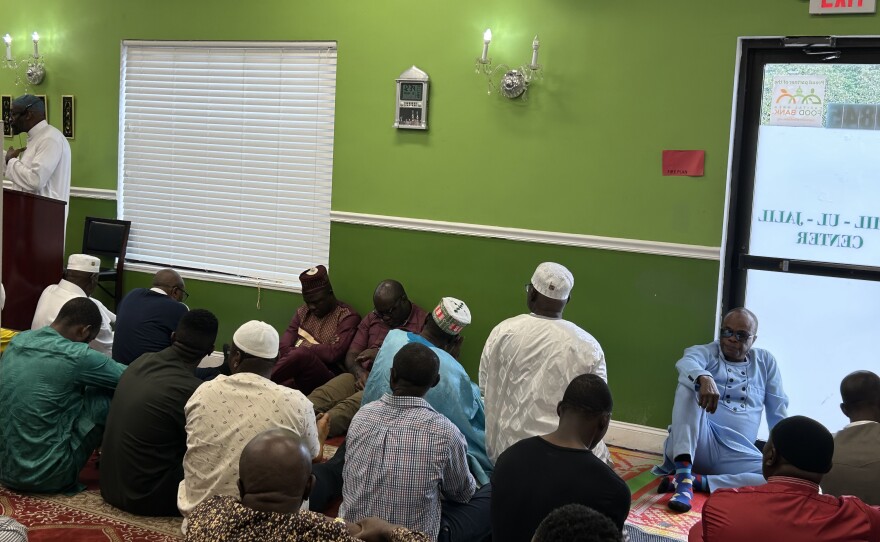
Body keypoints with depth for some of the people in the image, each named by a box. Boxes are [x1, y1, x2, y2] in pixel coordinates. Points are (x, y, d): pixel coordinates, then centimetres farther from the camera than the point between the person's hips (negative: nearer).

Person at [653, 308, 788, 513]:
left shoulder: (766, 361, 19)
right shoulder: (705, 352, 9)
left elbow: (778, 413, 19)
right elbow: (686, 363, -17)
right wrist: (705, 378, -39)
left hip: (736, 454, 2)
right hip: (699, 443, -2)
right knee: (689, 381, -27)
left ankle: (697, 481, -28)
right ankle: (683, 475, -40)